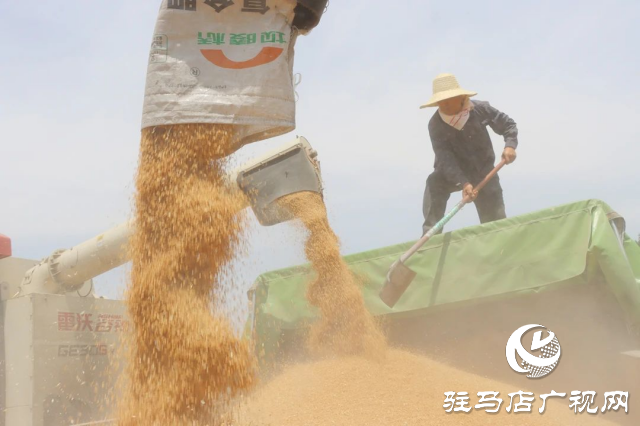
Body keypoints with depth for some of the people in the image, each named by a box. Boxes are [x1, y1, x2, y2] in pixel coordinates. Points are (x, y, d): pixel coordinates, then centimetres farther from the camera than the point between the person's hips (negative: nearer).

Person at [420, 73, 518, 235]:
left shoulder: (480, 109, -16)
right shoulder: (436, 125, -21)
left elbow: (508, 125, -4)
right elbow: (446, 160, -30)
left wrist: (510, 145, -25)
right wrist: (463, 183, -43)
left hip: (483, 172, 1)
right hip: (452, 173, -1)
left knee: (497, 222, -2)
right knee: (434, 184, -33)